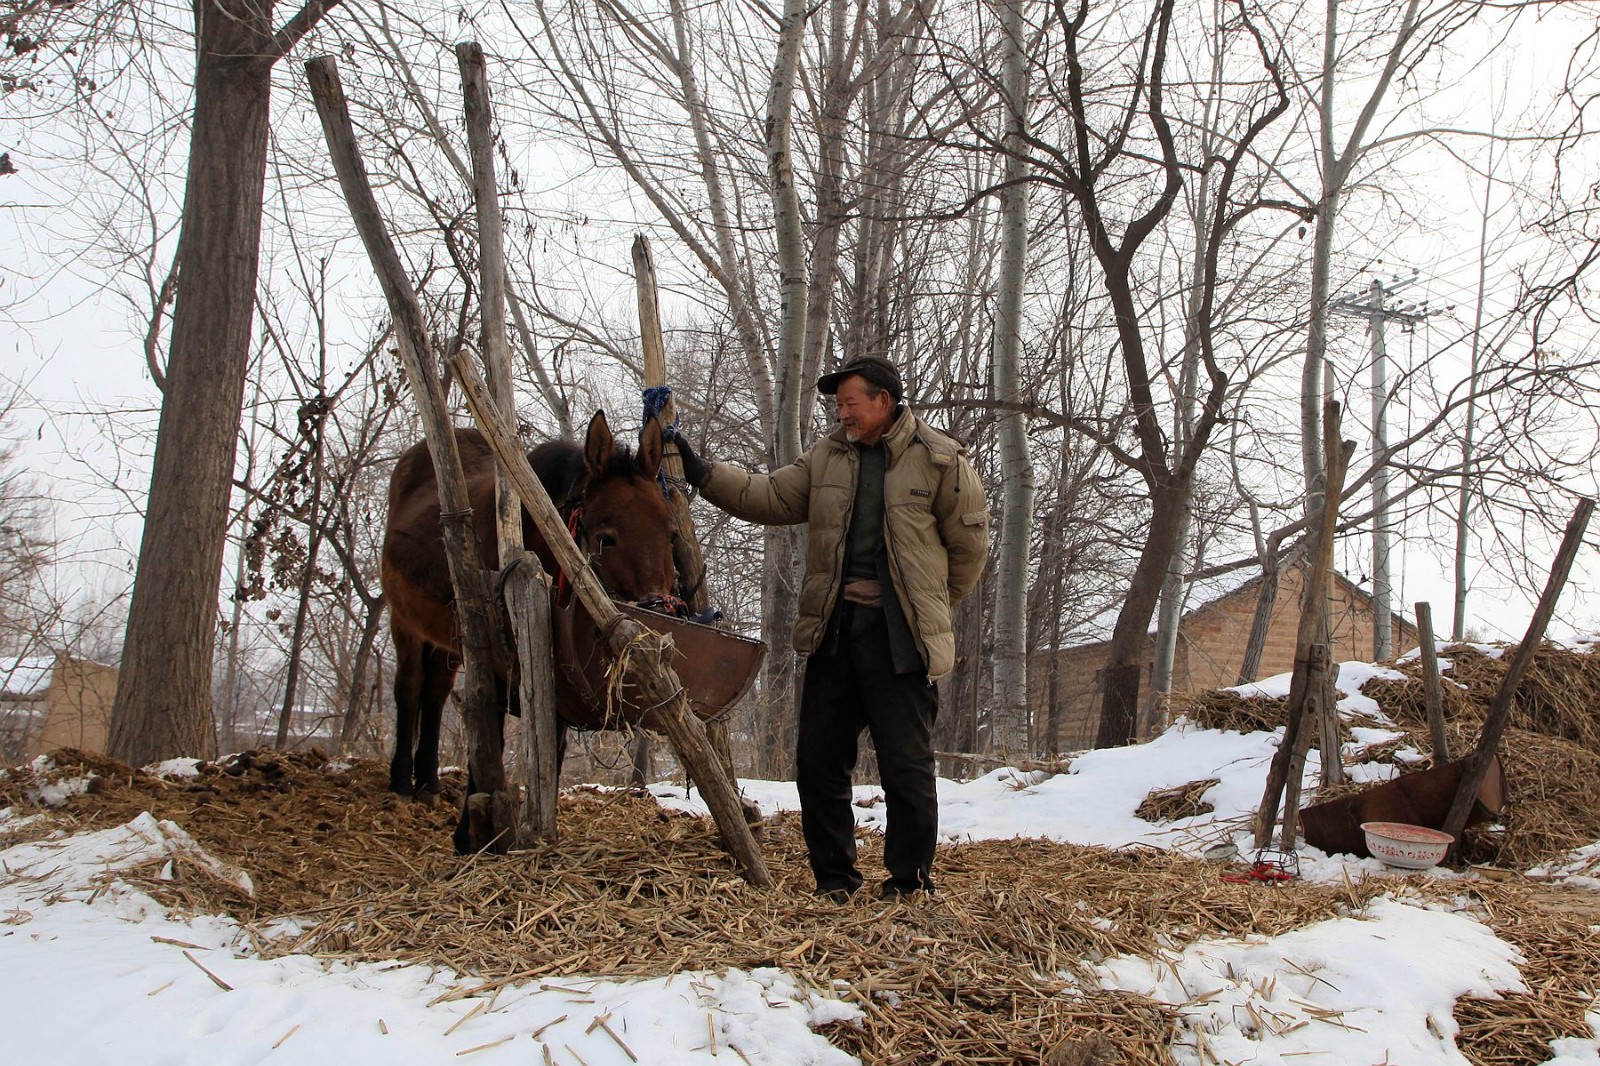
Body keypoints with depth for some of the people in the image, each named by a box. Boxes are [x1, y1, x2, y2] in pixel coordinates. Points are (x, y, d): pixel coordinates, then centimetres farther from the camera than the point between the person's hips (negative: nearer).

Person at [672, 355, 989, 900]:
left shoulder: (939, 459, -2)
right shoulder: (827, 456, 12)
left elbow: (969, 543, 4)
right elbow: (771, 498, 9)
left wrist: (933, 604, 9)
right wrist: (702, 473, 1)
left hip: (899, 636, -5)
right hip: (834, 630, 5)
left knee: (907, 765, 0)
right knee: (818, 761, 8)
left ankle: (910, 881, 14)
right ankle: (833, 878, 21)